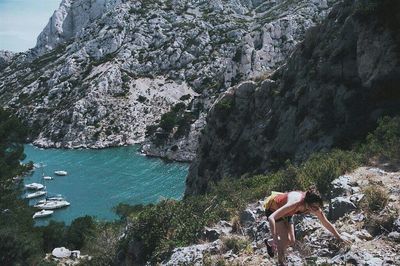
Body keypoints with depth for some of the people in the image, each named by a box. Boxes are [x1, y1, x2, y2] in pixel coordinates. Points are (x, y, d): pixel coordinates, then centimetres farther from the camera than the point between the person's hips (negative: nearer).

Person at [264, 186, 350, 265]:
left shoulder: (315, 207, -26)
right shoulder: (295, 203, -45)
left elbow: (326, 223, -6)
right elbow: (271, 218, -49)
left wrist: (339, 237, -1)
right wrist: (275, 238, -54)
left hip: (285, 213, 6)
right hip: (273, 209, -6)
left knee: (291, 241, 6)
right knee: (285, 239, -16)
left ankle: (269, 242, 32)